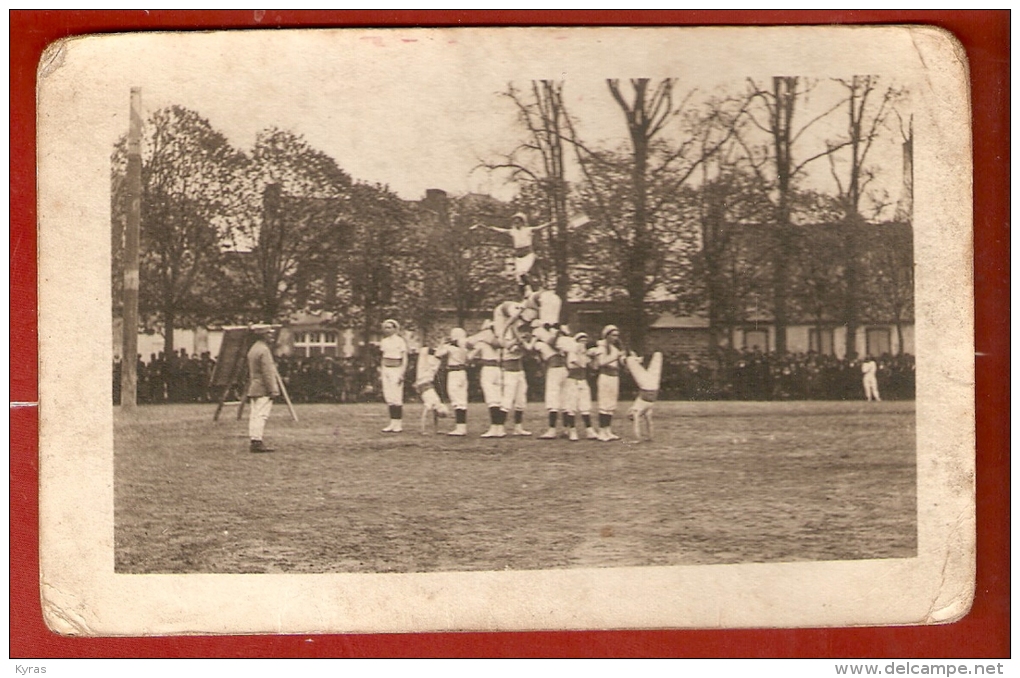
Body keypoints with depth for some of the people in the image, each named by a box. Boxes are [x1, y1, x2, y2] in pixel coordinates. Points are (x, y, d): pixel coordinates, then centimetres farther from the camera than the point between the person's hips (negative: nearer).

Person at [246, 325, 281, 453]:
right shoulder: (264, 350, -15)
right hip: (263, 389, -10)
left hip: (253, 388, 10)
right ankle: (257, 442, -12)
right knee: (261, 415, -10)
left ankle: (254, 441, 9)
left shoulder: (253, 349, 16)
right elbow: (268, 372, -18)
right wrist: (272, 390, -16)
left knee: (254, 416, 8)